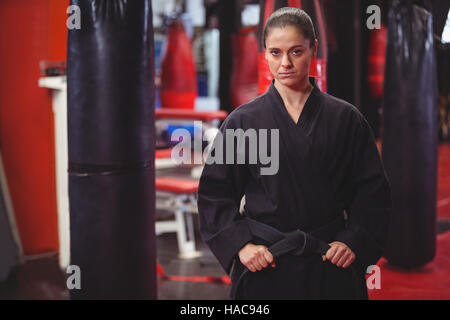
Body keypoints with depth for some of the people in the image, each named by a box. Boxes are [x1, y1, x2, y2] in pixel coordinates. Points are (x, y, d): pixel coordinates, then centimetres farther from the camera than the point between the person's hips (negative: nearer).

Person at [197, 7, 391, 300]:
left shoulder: (346, 119, 0)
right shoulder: (243, 121, -2)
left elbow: (373, 189, 4)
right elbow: (215, 192, 2)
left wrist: (354, 242, -6)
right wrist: (240, 244, -8)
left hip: (331, 264, 1)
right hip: (263, 266, 0)